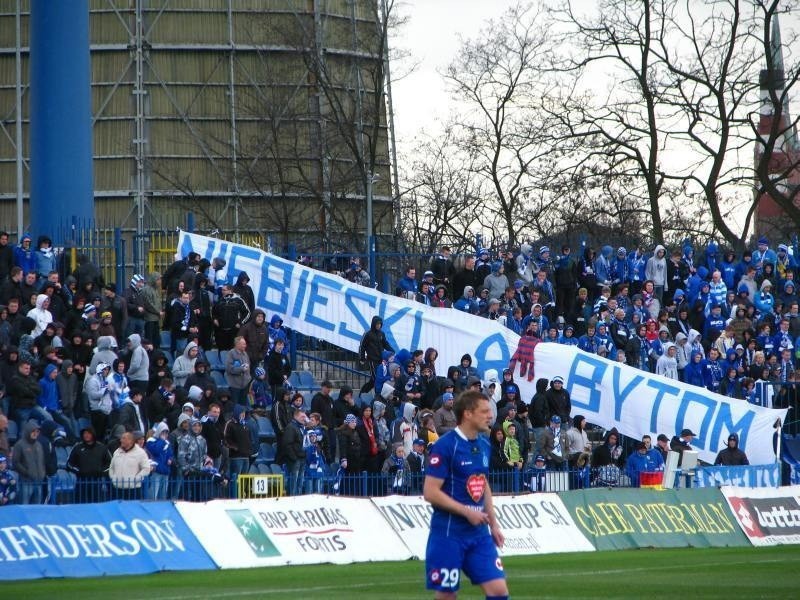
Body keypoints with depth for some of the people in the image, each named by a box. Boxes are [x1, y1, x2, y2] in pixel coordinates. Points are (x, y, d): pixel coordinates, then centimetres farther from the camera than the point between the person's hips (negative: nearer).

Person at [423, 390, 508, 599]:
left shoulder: (483, 445, 10)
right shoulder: (445, 446, -13)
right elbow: (430, 492, -17)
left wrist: (493, 524, 17)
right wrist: (467, 512, -18)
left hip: (479, 534, 7)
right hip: (448, 534, -7)